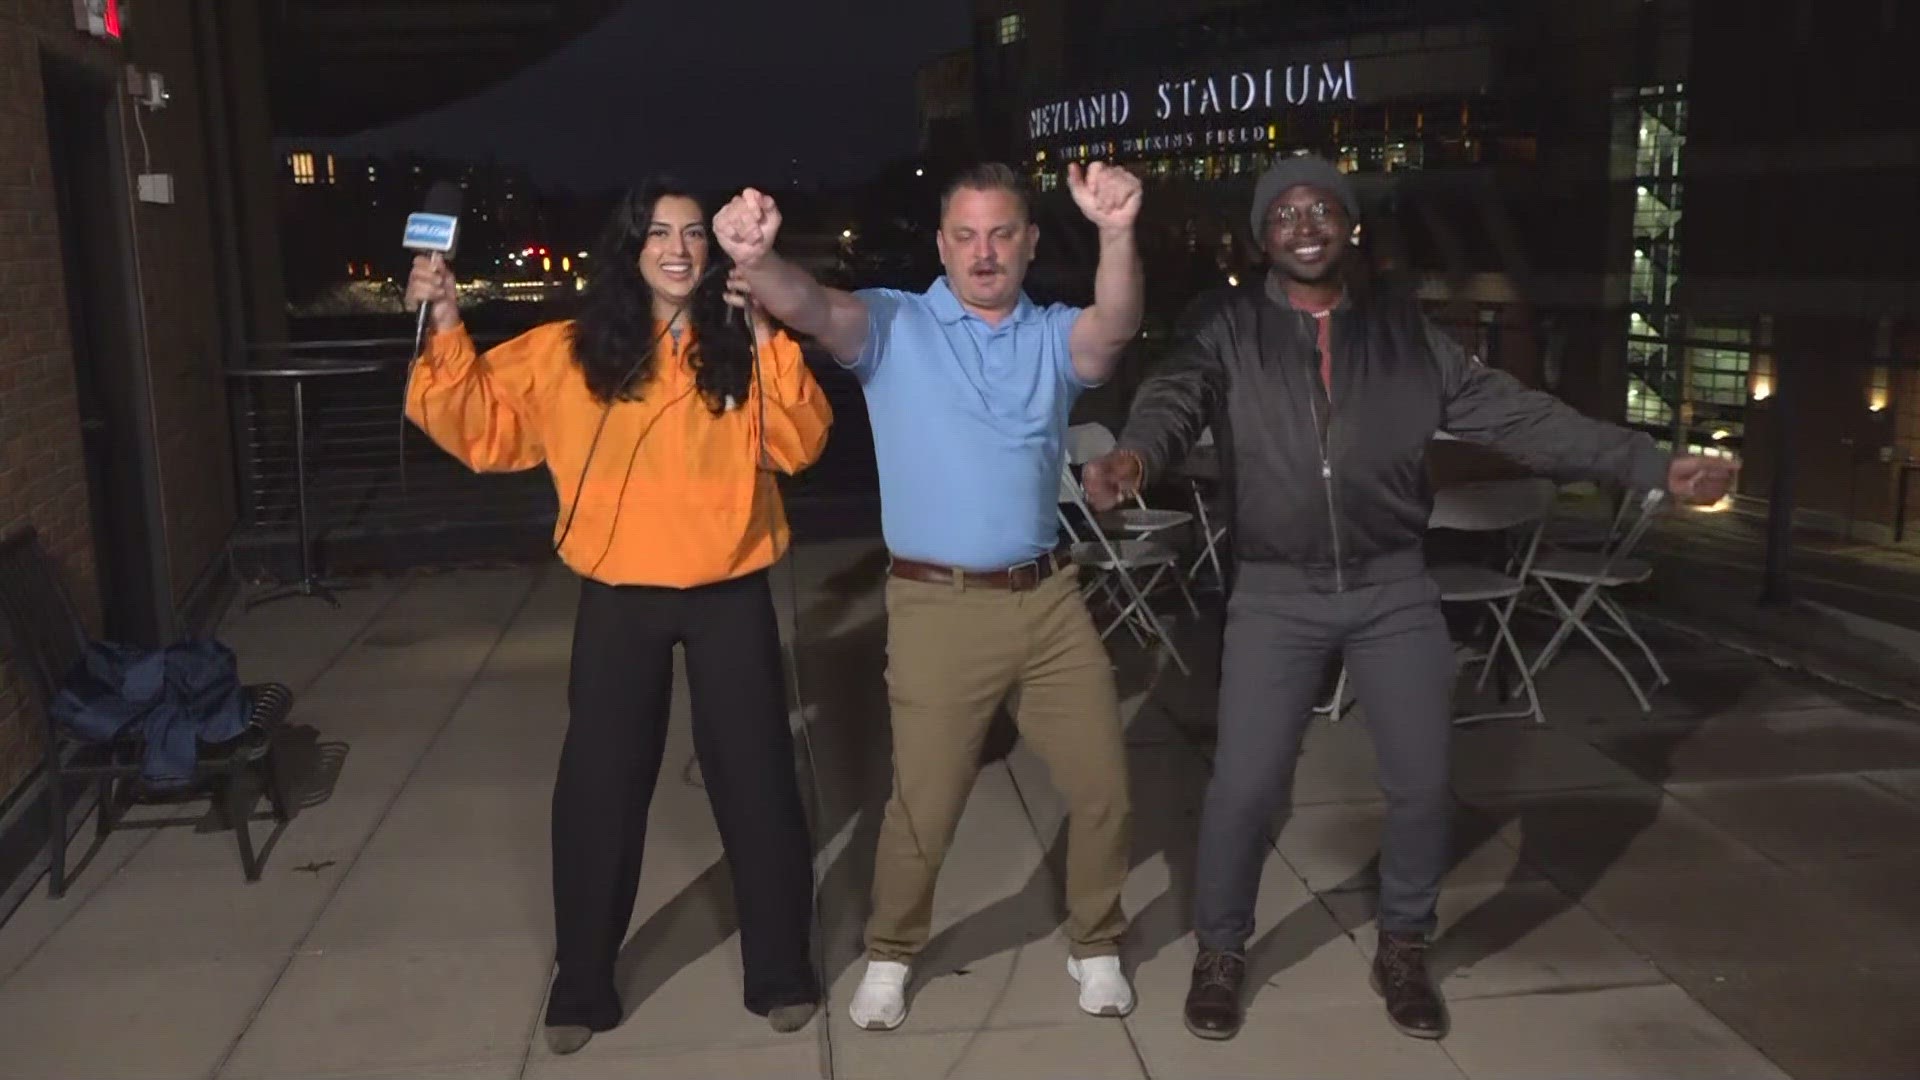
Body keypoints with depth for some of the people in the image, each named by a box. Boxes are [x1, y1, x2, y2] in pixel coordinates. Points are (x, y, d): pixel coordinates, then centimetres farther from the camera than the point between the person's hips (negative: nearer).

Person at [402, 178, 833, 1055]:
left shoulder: (741, 350, 0)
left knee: (755, 781, 8)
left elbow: (801, 444, -12)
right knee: (596, 791, 8)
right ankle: (581, 985, 26)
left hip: (730, 598, 0)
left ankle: (781, 971, 26)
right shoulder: (570, 353, 0)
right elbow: (479, 427, -1)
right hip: (618, 601, 1)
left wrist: (765, 335, -19)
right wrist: (446, 330, -12)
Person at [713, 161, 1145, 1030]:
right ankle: (890, 957, 32)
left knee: (1101, 787, 11)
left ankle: (1096, 947, 34)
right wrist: (756, 259, -45)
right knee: (923, 805, 7)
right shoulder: (894, 326, -1)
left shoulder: (1055, 337, 5)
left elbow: (1115, 328, -17)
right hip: (937, 607, -3)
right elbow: (810, 308, -20)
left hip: (1049, 599, 3)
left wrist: (1117, 235, -39)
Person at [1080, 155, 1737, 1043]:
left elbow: (1513, 414, 3)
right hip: (1275, 592, -2)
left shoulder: (1404, 327, 4)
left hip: (1394, 587, 3)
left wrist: (1651, 466, -3)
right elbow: (1173, 401, -20)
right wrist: (1132, 457, -44)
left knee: (1421, 783, 7)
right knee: (1245, 784, -3)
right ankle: (1219, 954, 21)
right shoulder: (1224, 326, -3)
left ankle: (1403, 951, 31)